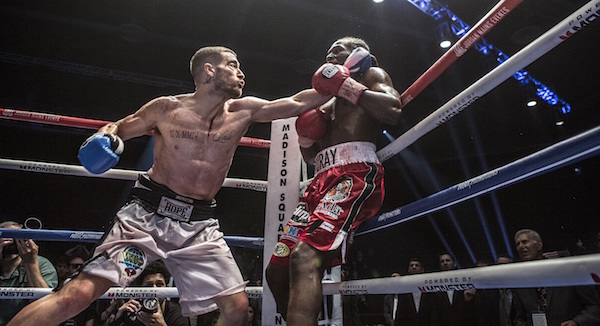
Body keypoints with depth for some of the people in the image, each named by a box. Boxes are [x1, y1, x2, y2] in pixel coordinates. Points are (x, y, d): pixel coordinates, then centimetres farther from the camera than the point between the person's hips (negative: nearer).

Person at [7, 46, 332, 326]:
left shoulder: (243, 111, 5)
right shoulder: (167, 108, -1)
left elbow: (297, 103, 5)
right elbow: (118, 127, 12)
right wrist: (105, 137, -10)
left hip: (199, 224, 3)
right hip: (148, 213, -2)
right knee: (78, 294, -15)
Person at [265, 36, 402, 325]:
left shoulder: (372, 75, 16)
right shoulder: (330, 105, 36)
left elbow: (393, 110, -7)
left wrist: (347, 86, -4)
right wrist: (305, 137, 15)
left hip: (356, 171, -8)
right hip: (323, 179, 8)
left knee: (305, 257, -31)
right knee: (276, 271, 2)